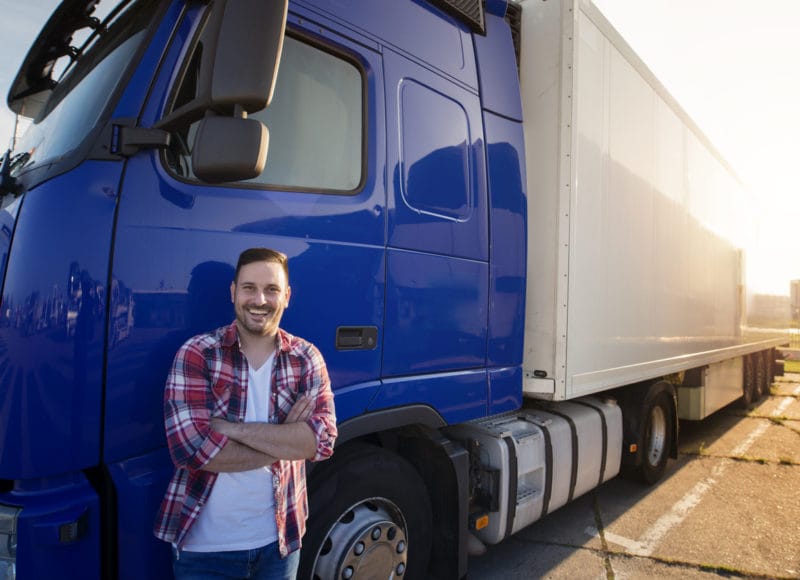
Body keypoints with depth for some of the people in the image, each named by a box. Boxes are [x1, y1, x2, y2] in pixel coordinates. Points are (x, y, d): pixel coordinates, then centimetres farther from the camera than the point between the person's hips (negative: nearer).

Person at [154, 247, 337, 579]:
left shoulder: (306, 359, -3)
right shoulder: (196, 354, -11)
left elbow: (321, 440, -15)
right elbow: (191, 447, -21)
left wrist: (231, 428, -22)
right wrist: (284, 440, -16)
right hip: (204, 546, -2)